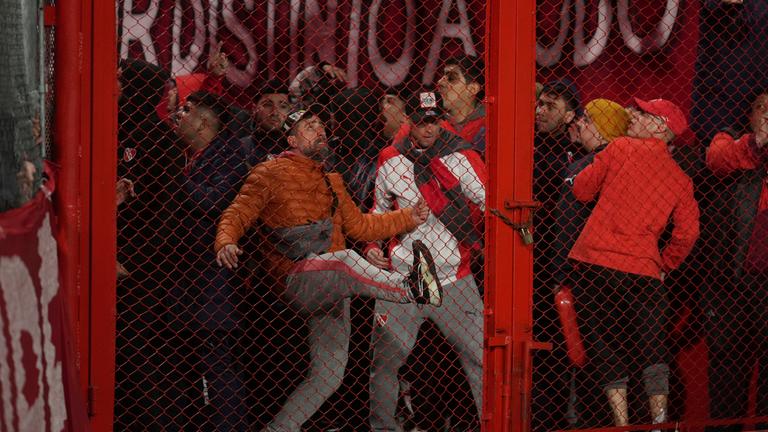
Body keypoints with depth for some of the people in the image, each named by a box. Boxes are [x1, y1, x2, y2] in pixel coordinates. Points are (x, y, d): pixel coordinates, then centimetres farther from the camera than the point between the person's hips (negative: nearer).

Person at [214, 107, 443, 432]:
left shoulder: (330, 182, 24)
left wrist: (409, 218, 15)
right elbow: (237, 214, -4)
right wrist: (225, 243, -27)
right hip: (296, 281, -7)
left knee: (328, 377, 4)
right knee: (344, 260, -38)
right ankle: (411, 287, -50)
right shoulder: (270, 174, 3)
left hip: (332, 293, 7)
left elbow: (358, 226, 25)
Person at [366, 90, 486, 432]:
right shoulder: (390, 160, 5)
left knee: (480, 357, -6)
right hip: (400, 279, 2)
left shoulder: (461, 157, -6)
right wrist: (372, 245, 7)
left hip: (453, 279, -2)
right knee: (385, 359, 5)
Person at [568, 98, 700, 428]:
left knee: (605, 350, 5)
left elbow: (581, 190, 5)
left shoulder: (621, 148, 1)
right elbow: (688, 233, 4)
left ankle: (621, 423, 0)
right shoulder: (681, 180, 10)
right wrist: (664, 266, 17)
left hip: (596, 261, -2)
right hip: (644, 270, 2)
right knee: (651, 350, 10)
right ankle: (660, 421, 2)